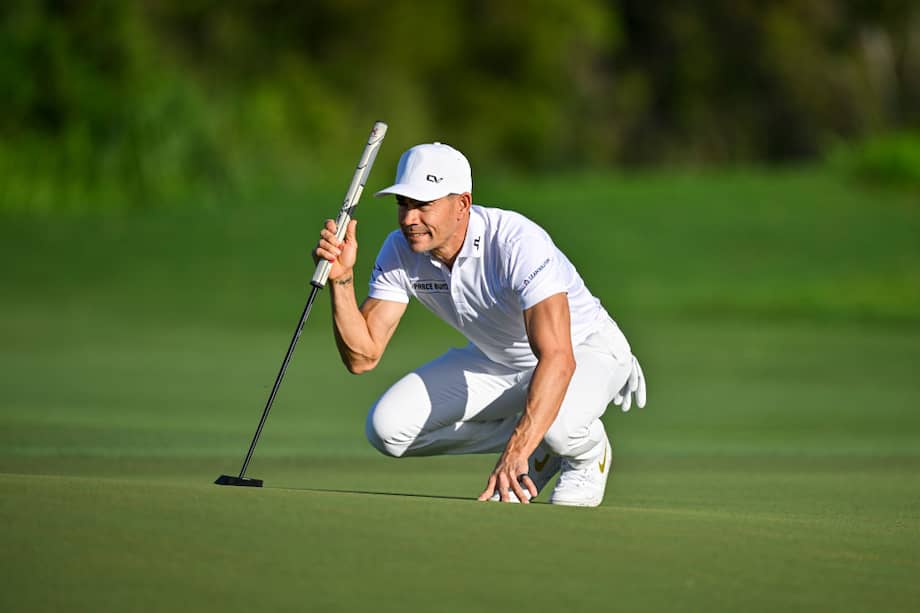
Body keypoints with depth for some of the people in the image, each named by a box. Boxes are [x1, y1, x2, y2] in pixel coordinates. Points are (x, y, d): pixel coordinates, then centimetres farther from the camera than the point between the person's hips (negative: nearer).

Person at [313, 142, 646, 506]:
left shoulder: (517, 242, -35)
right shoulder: (400, 252, -16)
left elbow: (558, 358, -45)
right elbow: (362, 357, -15)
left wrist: (516, 453, -56)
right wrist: (341, 279, -32)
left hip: (586, 350, -6)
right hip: (496, 360, 6)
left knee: (559, 422, -40)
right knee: (387, 428, -13)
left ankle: (588, 453, -1)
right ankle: (538, 449, 5)